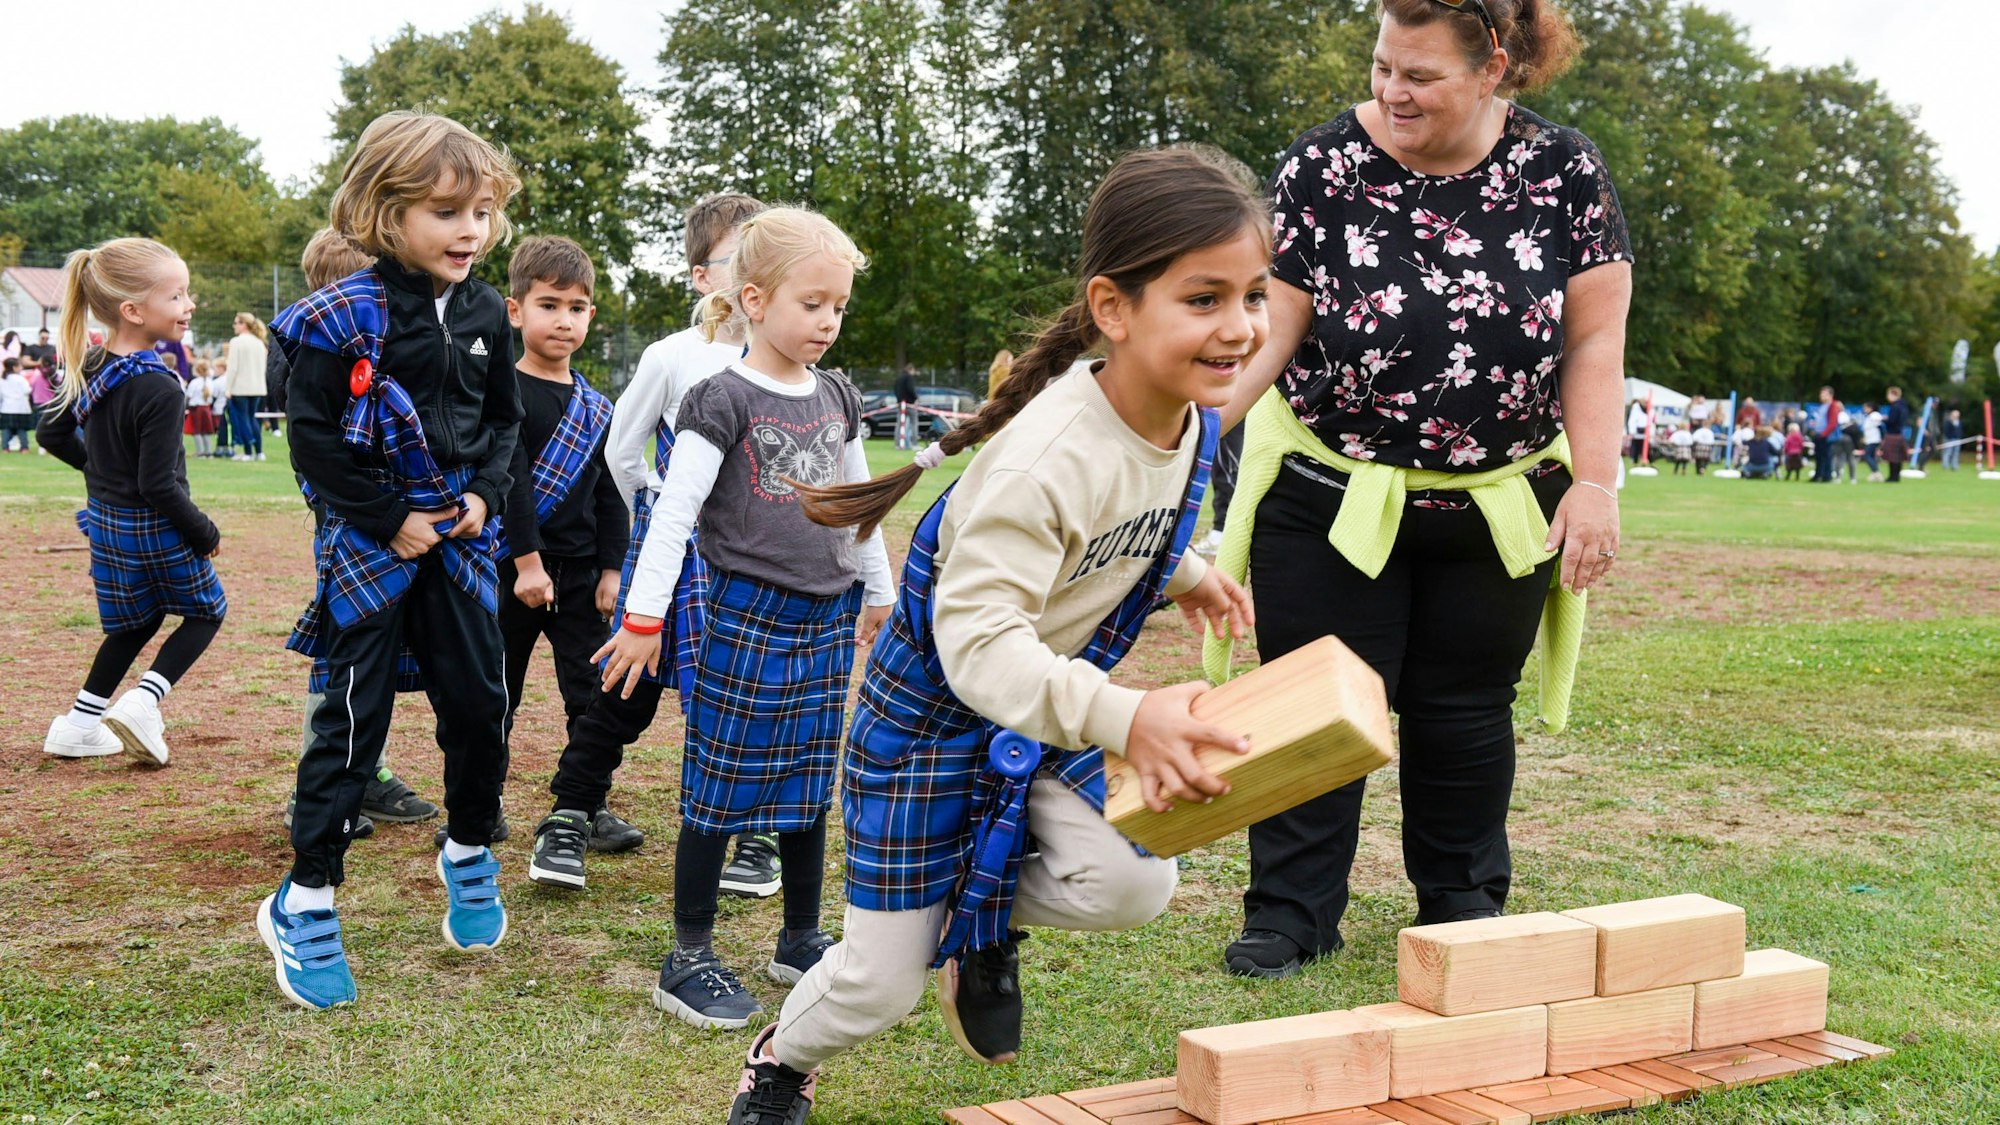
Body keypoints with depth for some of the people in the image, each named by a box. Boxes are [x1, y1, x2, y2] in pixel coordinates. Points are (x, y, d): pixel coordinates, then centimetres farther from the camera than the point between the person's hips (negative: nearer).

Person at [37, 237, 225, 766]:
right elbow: (159, 485, -26)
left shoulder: (89, 368, -2)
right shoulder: (159, 390, -27)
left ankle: (79, 724, 22)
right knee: (207, 610, 13)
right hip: (156, 527, -7)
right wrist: (205, 533, -14)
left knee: (137, 622, 23)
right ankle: (142, 703, -4)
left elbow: (53, 434, 10)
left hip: (106, 523, 7)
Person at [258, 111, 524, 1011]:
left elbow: (505, 418, 14)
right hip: (371, 543, -5)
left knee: (479, 702, 9)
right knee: (353, 719, -3)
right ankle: (303, 904, 9)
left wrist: (485, 495, -2)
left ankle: (468, 852, 33)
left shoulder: (486, 314, 5)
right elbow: (312, 436, -13)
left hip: (459, 539, 5)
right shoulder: (345, 317, -13)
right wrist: (390, 518, -14)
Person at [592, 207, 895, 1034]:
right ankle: (688, 961, 9)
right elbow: (673, 514, -13)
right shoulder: (724, 401, -10)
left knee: (807, 789, 14)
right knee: (718, 794, 0)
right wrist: (643, 616, -15)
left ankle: (801, 941, 28)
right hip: (746, 618, -6)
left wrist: (880, 594, 25)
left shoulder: (836, 397, 10)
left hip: (826, 623, 6)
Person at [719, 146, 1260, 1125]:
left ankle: (985, 918, 15)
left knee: (1134, 886, -18)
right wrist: (1122, 719, -53)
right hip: (933, 708, -6)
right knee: (884, 981, 3)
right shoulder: (1049, 456, -35)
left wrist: (1183, 574, 3)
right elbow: (977, 638, -41)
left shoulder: (1192, 423, -8)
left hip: (1046, 704, 6)